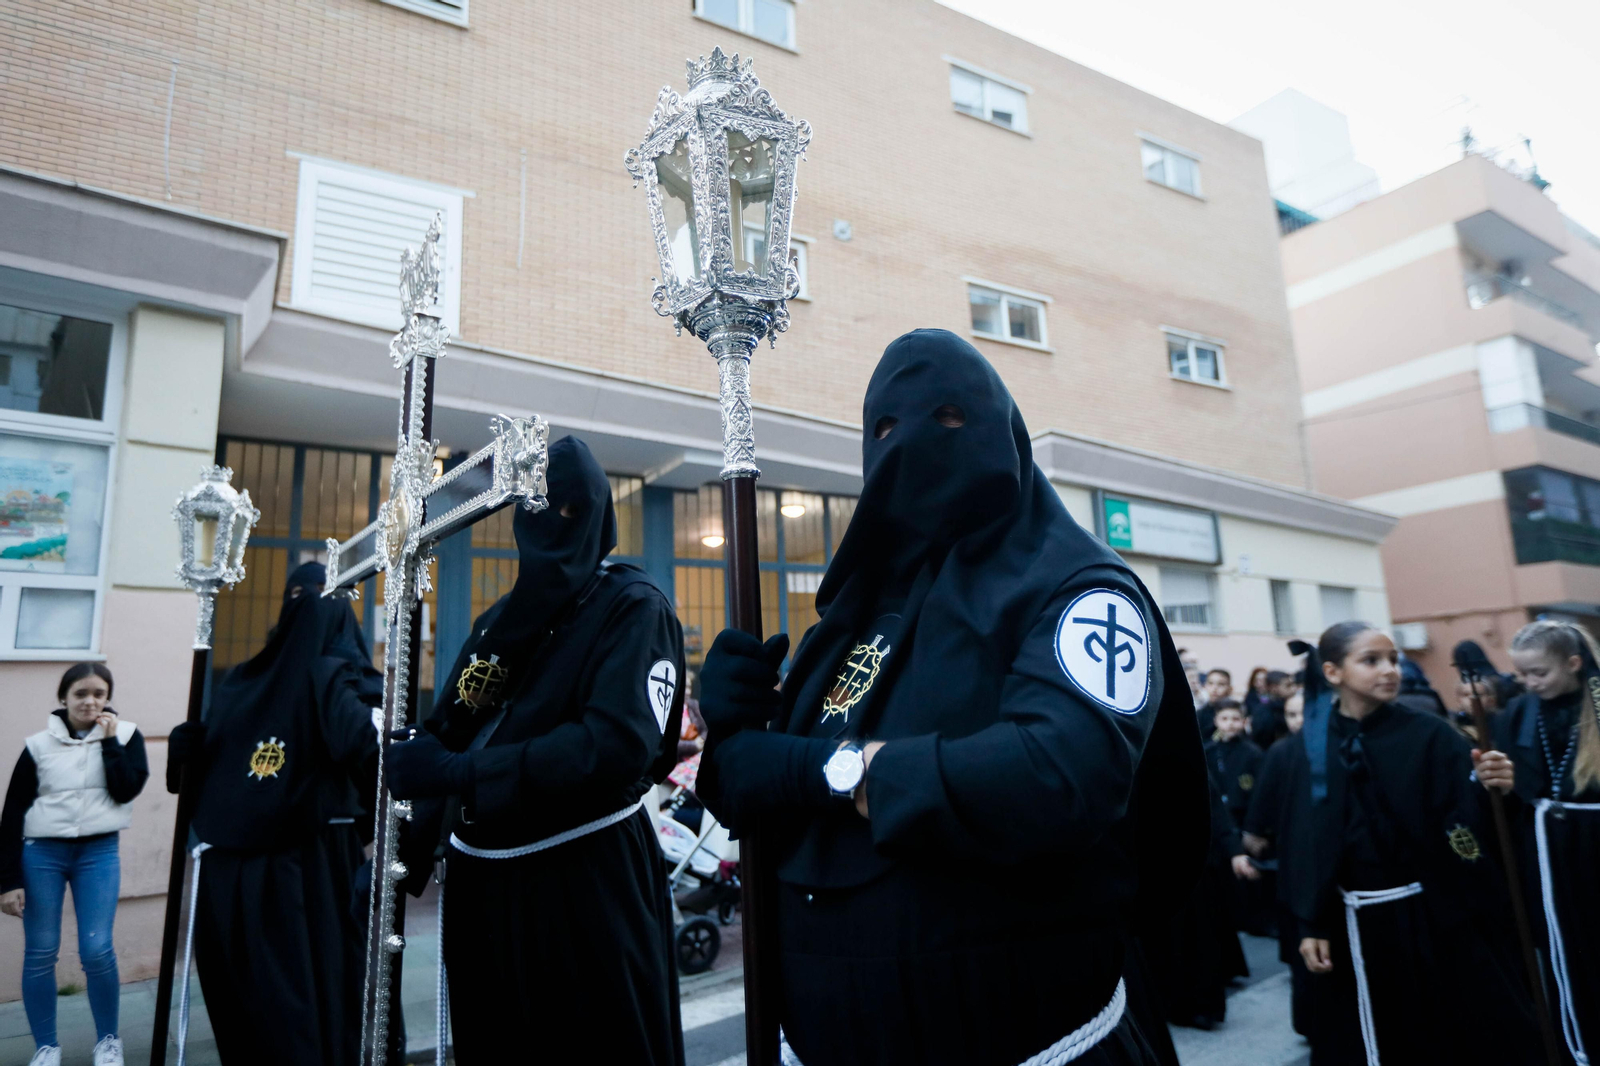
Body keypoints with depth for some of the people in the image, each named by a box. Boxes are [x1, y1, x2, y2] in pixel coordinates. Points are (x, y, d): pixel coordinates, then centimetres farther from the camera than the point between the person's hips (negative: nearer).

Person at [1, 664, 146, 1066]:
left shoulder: (125, 735, 0)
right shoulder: (39, 745, -1)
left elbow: (126, 790, -12)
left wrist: (110, 742, -11)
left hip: (99, 853, -1)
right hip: (42, 854, 1)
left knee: (97, 950, -4)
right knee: (39, 953, 5)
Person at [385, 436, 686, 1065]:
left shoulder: (634, 608, -9)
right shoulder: (500, 619, 13)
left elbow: (619, 743, -23)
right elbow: (450, 730, 9)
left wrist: (459, 774, -25)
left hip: (589, 883, -6)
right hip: (483, 882, 7)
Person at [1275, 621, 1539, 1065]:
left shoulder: (1429, 734, -6)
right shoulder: (1312, 746, -4)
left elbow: (1470, 821, -12)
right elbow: (1302, 842, -2)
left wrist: (1492, 790, -32)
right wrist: (1310, 925, -4)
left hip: (1440, 916, -1)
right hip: (1358, 926, 1)